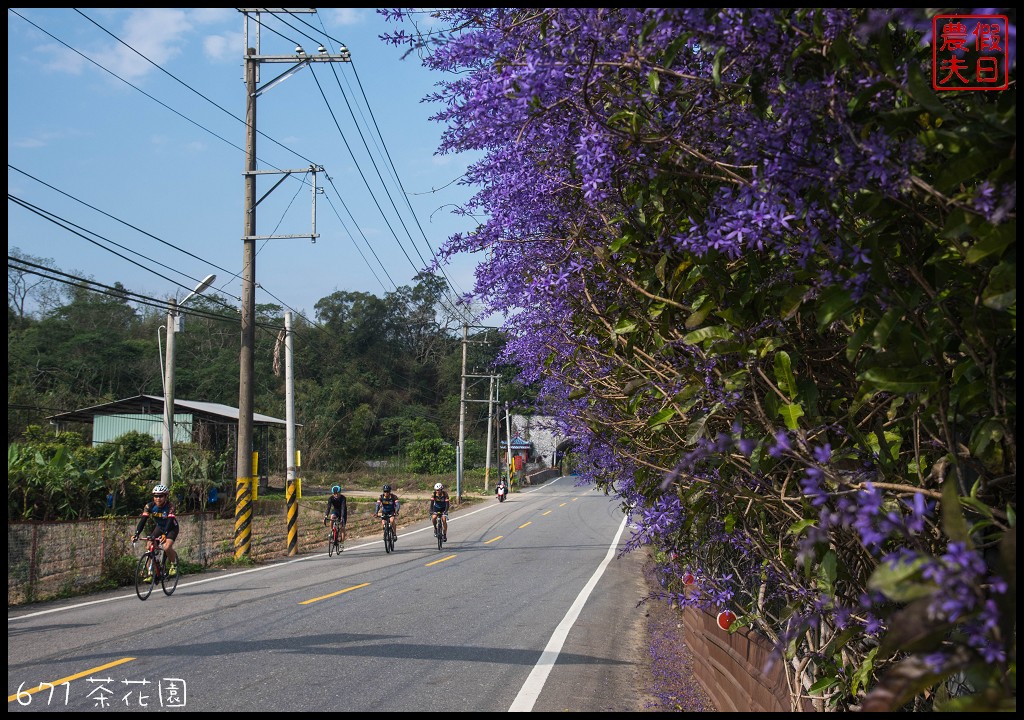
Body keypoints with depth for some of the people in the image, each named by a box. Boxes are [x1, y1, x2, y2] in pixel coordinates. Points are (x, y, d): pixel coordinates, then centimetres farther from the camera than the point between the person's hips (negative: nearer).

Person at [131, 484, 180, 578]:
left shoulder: (170, 506, -29)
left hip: (172, 528, -4)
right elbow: (143, 520, -27)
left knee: (166, 547, -29)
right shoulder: (150, 506, -19)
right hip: (159, 527, 4)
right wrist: (136, 534, -42)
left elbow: (170, 521, -40)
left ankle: (173, 564, 0)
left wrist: (165, 534, -57)